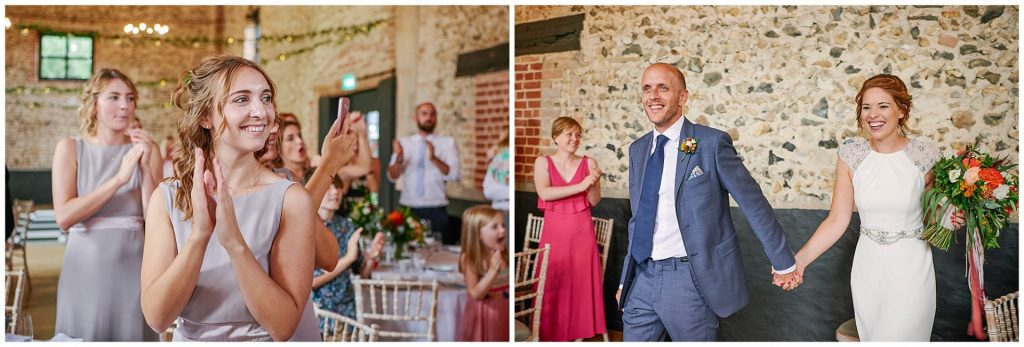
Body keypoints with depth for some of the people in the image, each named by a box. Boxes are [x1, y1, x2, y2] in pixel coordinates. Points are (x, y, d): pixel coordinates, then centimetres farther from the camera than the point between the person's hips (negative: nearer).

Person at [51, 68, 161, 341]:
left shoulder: (145, 150, 1)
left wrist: (145, 167, -13)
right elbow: (64, 217, -12)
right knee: (83, 339, 8)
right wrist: (118, 179, -18)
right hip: (86, 268, 0)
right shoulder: (70, 149, 0)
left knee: (131, 336, 7)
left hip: (132, 267, 1)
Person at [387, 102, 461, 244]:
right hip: (408, 207, 1)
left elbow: (453, 174, -8)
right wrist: (399, 160, -20)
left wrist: (434, 159, -23)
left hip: (436, 210, -1)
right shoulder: (404, 142, 8)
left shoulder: (448, 142, 3)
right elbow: (392, 176, 0)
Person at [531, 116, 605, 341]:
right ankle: (551, 334, 11)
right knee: (553, 284, 0)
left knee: (582, 281, 1)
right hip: (554, 230, -1)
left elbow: (594, 201, 3)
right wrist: (581, 185, -20)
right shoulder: (542, 162, 1)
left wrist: (593, 184, -18)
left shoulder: (589, 163, 4)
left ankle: (580, 332, 12)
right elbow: (544, 193, -15)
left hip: (582, 231, 1)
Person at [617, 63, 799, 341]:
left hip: (691, 278, -5)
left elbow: (753, 203, -2)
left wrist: (783, 262, 3)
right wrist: (626, 280, 17)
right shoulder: (638, 149, 10)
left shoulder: (712, 143, -7)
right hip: (642, 276, 5)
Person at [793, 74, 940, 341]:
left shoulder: (925, 156, -11)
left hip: (911, 269, -2)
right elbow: (837, 220, -6)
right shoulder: (850, 155, -5)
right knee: (870, 337, 17)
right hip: (867, 268, 3)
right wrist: (800, 260, -18)